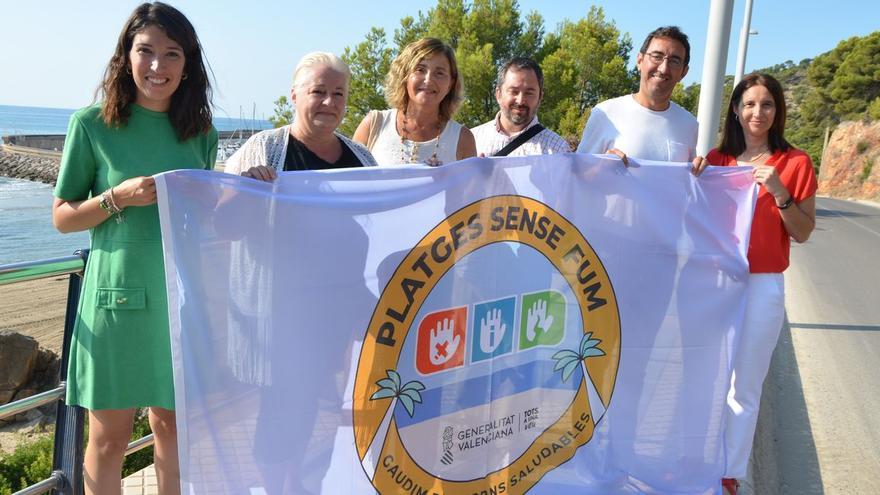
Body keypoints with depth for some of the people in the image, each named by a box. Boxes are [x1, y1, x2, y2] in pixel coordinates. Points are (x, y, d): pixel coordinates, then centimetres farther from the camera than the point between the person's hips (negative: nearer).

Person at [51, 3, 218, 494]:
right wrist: (119, 197, -15)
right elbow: (62, 216, 1)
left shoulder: (201, 133, 6)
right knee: (110, 437, 9)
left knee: (173, 424, 14)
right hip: (118, 295, -3)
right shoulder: (93, 123, -3)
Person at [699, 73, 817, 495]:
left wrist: (779, 192, -17)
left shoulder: (795, 163, -3)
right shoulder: (716, 159, 6)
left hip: (761, 286, -3)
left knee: (743, 386, 4)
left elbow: (803, 233, -2)